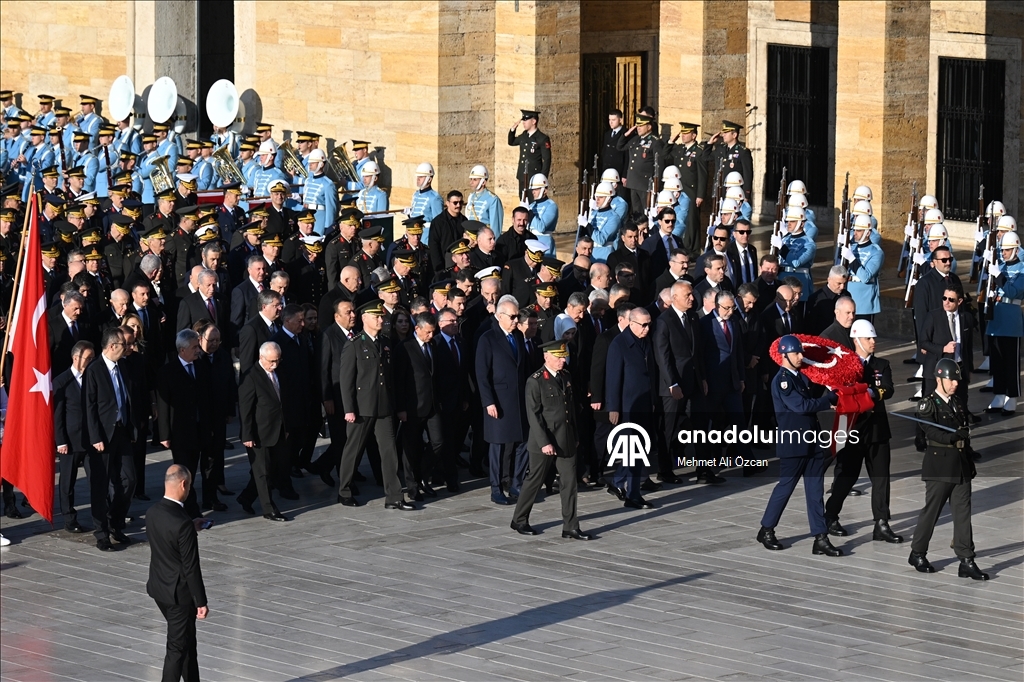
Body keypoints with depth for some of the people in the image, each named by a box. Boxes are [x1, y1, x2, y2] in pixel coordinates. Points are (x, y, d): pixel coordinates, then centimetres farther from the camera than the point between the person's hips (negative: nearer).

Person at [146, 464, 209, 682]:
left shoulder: (153, 513, -3)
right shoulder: (182, 522, -26)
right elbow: (191, 568, -22)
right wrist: (201, 602, -14)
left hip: (158, 587, 8)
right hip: (178, 592, -8)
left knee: (187, 641, 23)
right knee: (177, 648, 3)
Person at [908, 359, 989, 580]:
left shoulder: (957, 403, 15)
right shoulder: (927, 404, -6)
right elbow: (932, 433, -20)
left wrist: (970, 463, 18)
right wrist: (955, 436, -36)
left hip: (961, 467, 6)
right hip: (939, 465, -6)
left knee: (963, 513, 1)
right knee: (931, 511, 2)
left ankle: (966, 561, 0)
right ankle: (917, 554, 18)